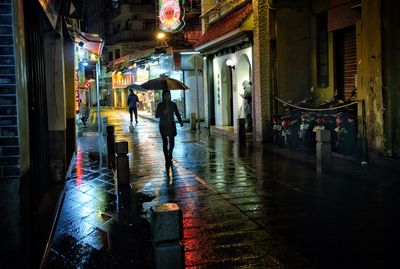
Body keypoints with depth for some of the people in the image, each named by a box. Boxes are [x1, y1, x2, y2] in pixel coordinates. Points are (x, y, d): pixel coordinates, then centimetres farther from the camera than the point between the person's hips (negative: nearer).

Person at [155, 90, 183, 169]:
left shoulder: (173, 104, 3)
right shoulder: (160, 105, -2)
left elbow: (177, 114, 4)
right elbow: (156, 115, -5)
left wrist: (180, 121, -10)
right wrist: (163, 112, -23)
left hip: (171, 125, 2)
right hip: (163, 126, -2)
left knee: (172, 142, 1)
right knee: (165, 143, -3)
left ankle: (170, 155, 31)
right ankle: (167, 161, 1)